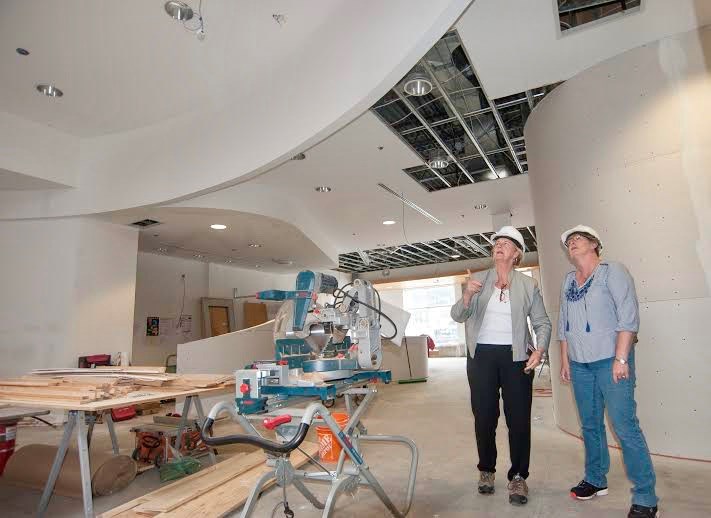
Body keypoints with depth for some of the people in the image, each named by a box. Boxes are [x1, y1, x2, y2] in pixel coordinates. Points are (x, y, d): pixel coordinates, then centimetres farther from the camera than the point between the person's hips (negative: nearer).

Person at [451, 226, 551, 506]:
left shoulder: (528, 284, 4)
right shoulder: (477, 280, 3)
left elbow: (542, 323, 4)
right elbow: (457, 315, -2)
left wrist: (539, 349, -14)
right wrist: (466, 296, -23)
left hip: (516, 356, 0)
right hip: (481, 356, 0)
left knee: (519, 417, 3)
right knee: (484, 416, 9)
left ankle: (518, 477, 18)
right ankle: (486, 470, 27)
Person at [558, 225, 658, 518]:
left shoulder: (612, 271, -4)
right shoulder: (568, 281, 12)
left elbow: (628, 316, -11)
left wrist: (621, 359, -16)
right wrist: (565, 359, 13)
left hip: (610, 360, -5)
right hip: (579, 364, 6)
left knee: (624, 426, -5)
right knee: (590, 425, 13)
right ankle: (596, 480, 28)